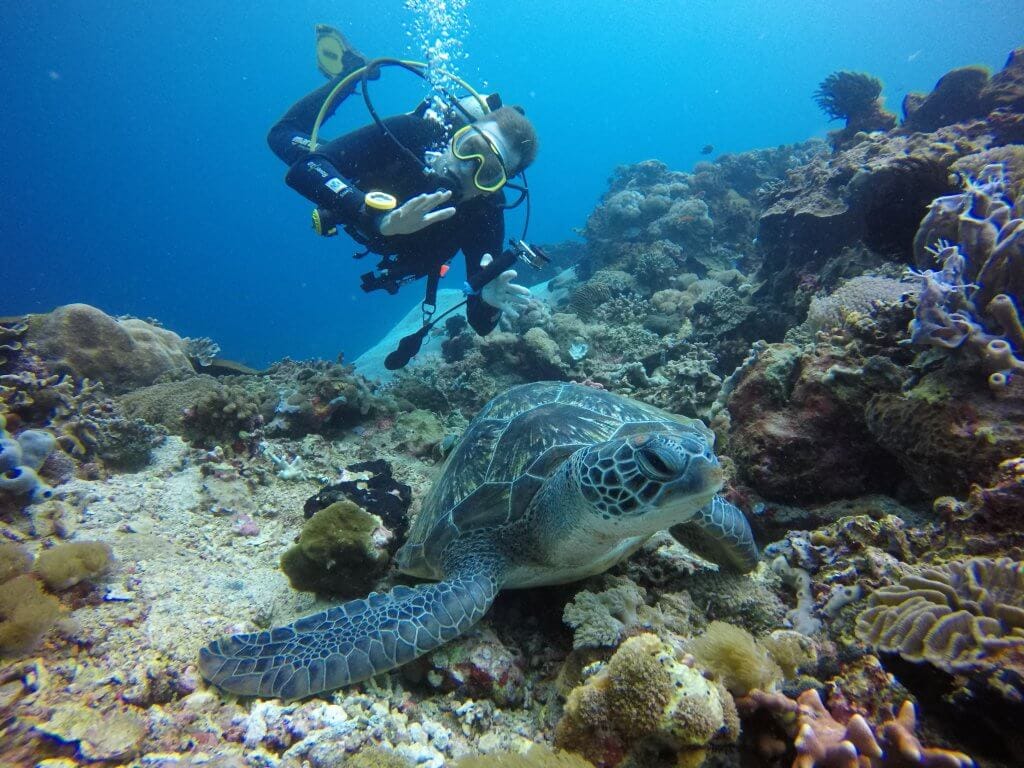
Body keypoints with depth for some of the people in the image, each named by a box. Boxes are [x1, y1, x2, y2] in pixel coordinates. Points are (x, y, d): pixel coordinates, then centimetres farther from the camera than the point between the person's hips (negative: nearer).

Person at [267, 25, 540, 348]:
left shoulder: (486, 216, -40)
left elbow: (480, 323, -38)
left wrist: (489, 303, -63)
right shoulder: (409, 134, -43)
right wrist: (380, 219, -63)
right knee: (284, 136, 21)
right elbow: (304, 168, -47)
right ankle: (350, 69, 32)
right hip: (358, 209, -1)